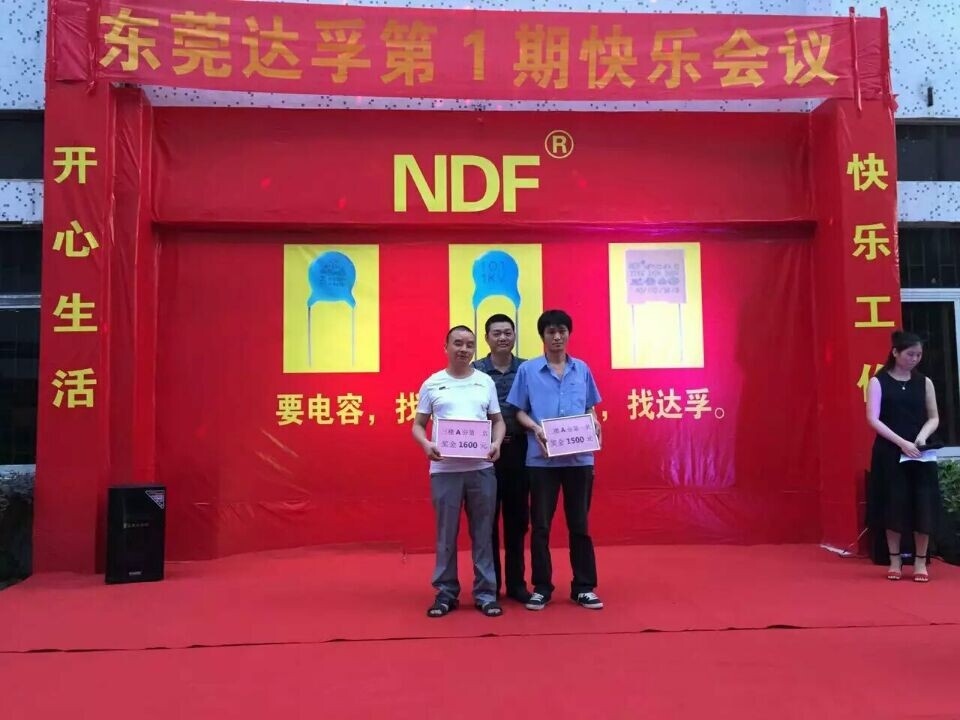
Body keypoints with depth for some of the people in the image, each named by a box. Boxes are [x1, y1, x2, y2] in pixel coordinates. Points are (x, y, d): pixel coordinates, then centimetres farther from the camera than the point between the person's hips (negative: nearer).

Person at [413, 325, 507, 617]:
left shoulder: (486, 382, 9)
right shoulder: (432, 384, 5)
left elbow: (498, 420, 12)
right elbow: (418, 424, 7)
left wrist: (496, 443, -8)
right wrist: (427, 445, -13)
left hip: (481, 468, 1)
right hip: (444, 469, -1)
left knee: (483, 532, 7)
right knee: (446, 533, 6)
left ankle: (485, 593, 17)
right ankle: (446, 592, 18)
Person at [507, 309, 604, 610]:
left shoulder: (582, 369, 8)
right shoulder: (528, 369, 1)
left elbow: (590, 408, 14)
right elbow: (519, 411, 2)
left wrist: (594, 424, -7)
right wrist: (535, 428, -16)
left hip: (579, 457, 2)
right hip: (542, 458, -2)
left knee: (579, 523, 9)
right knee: (540, 525, 6)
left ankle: (584, 587, 20)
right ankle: (541, 587, 18)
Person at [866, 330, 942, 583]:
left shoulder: (924, 382, 7)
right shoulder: (878, 382, -3)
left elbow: (934, 418, 9)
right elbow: (873, 419, -9)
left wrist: (922, 437, -11)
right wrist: (902, 442, -18)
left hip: (920, 454, 3)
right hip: (890, 453, -2)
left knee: (923, 505, 0)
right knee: (893, 504, 1)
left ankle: (920, 561, 13)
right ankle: (895, 560, 15)